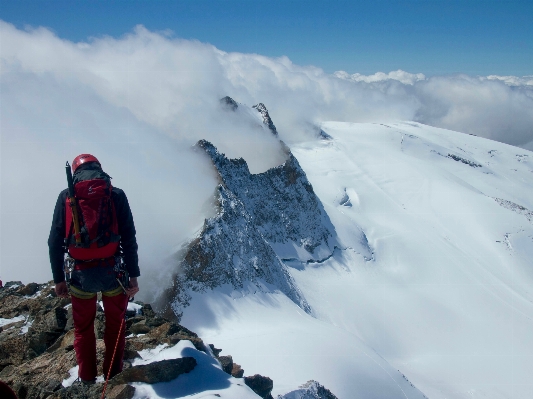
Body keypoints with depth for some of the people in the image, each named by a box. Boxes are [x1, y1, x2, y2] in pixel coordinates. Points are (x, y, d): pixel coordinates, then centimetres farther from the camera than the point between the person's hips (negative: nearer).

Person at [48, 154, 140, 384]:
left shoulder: (65, 197, 0)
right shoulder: (116, 195, -2)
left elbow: (55, 241, -1)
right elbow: (129, 238, -6)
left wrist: (58, 278, 6)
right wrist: (133, 275, -2)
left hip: (81, 274, 1)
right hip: (112, 272, 0)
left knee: (83, 327, 19)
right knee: (115, 323, 19)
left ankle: (87, 378, 29)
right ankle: (113, 374, 27)